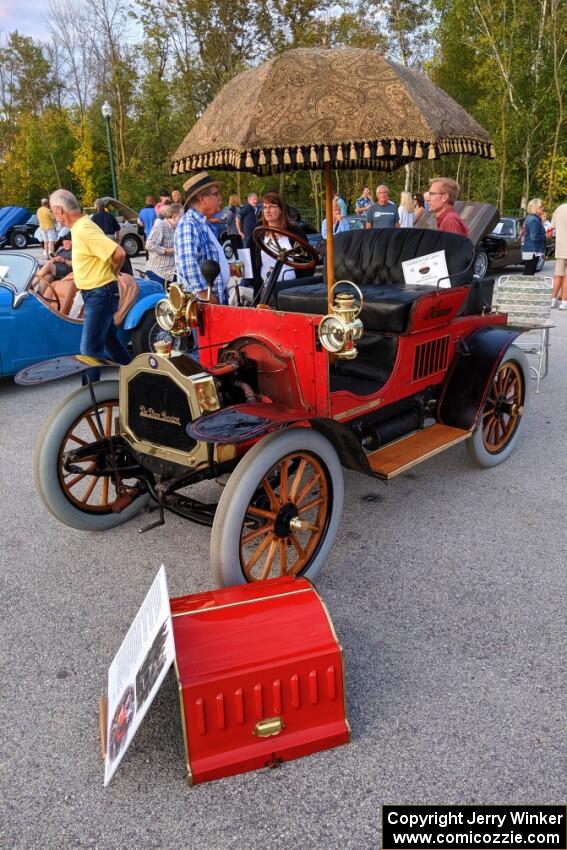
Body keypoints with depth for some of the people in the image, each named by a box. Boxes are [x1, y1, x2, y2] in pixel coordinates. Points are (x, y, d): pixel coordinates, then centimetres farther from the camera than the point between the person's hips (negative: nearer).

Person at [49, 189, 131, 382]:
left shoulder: (84, 230, -21)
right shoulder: (80, 226, 8)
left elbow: (119, 253, -26)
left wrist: (111, 273, -9)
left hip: (100, 295, -10)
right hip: (94, 294, 10)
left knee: (90, 349, -5)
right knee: (109, 342, 18)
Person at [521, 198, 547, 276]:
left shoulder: (529, 218, 17)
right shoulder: (534, 220, -15)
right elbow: (534, 237, -21)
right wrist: (545, 236, -9)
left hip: (527, 250, 10)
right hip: (532, 252, -10)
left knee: (527, 273, 12)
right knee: (529, 273, -8)